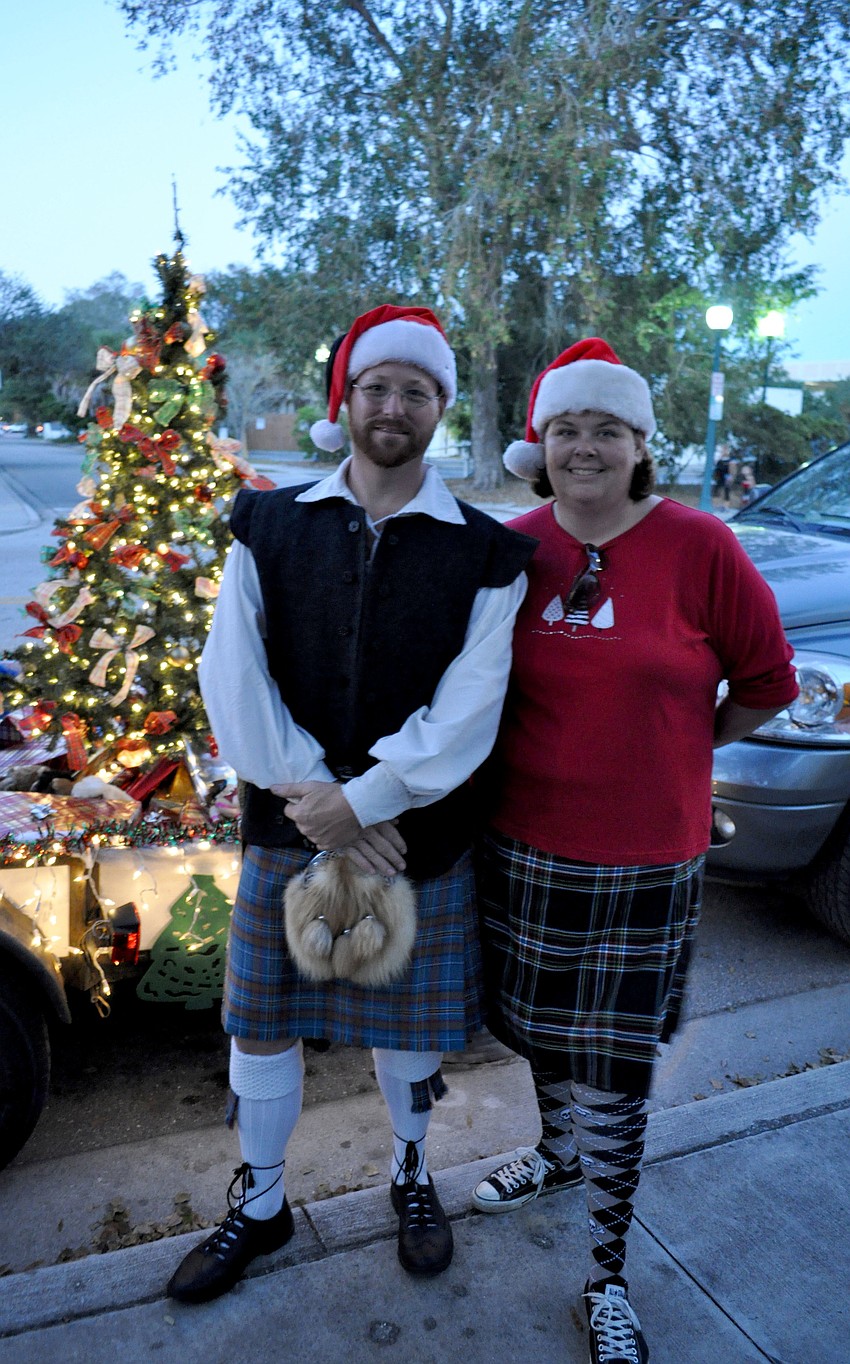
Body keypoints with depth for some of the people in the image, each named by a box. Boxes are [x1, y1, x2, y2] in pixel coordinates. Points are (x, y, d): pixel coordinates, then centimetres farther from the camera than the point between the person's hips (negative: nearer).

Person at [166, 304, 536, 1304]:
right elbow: (232, 679, -7)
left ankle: (411, 1175, 44)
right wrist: (312, 797, -16)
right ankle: (259, 1205, 38)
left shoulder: (484, 553, -4)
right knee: (260, 1025, 13)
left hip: (419, 834, -1)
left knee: (404, 1026, 15)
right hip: (287, 824, 2)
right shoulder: (268, 527, 1)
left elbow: (467, 709, -12)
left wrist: (362, 799, -20)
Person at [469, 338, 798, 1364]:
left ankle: (607, 1279, 29)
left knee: (615, 1072, 8)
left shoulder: (697, 547, -11)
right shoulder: (511, 548, -3)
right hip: (522, 846, 4)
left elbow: (765, 683, 0)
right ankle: (557, 1152, 54)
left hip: (644, 862, -3)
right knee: (537, 1028, 23)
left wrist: (676, 749, 5)